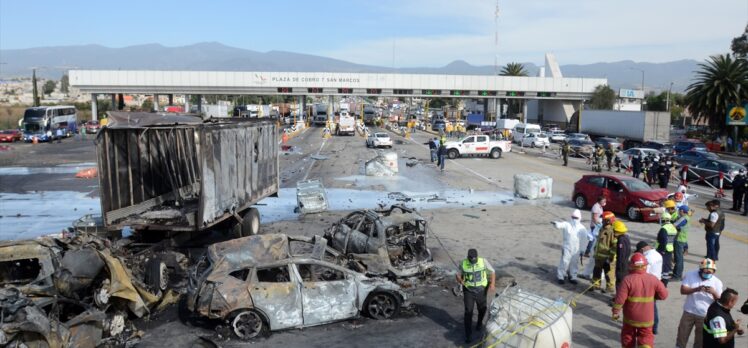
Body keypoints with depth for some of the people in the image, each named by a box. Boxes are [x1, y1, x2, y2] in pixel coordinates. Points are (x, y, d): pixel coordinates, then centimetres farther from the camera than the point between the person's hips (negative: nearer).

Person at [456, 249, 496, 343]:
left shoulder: (483, 262, -15)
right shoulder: (463, 263, -12)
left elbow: (492, 272, -6)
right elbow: (458, 275, 0)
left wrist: (492, 284, -22)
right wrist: (460, 280, -24)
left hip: (481, 291, 1)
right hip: (468, 291, -1)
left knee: (482, 309, 20)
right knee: (468, 312, -6)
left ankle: (479, 323, 52)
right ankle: (468, 334, 3)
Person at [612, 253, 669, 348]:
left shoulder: (628, 280, -19)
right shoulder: (652, 279, -10)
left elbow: (619, 299, -21)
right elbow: (663, 294, -1)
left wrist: (615, 312, -7)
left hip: (630, 318, -2)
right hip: (647, 319, 2)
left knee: (628, 338, 19)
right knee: (646, 338, 16)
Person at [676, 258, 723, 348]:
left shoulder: (717, 282, -6)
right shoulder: (690, 275, -7)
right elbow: (683, 290, -15)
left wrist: (714, 293, -28)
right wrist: (696, 289, -31)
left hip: (705, 316, 0)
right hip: (689, 312, 0)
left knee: (700, 341, 10)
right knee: (682, 336, 10)